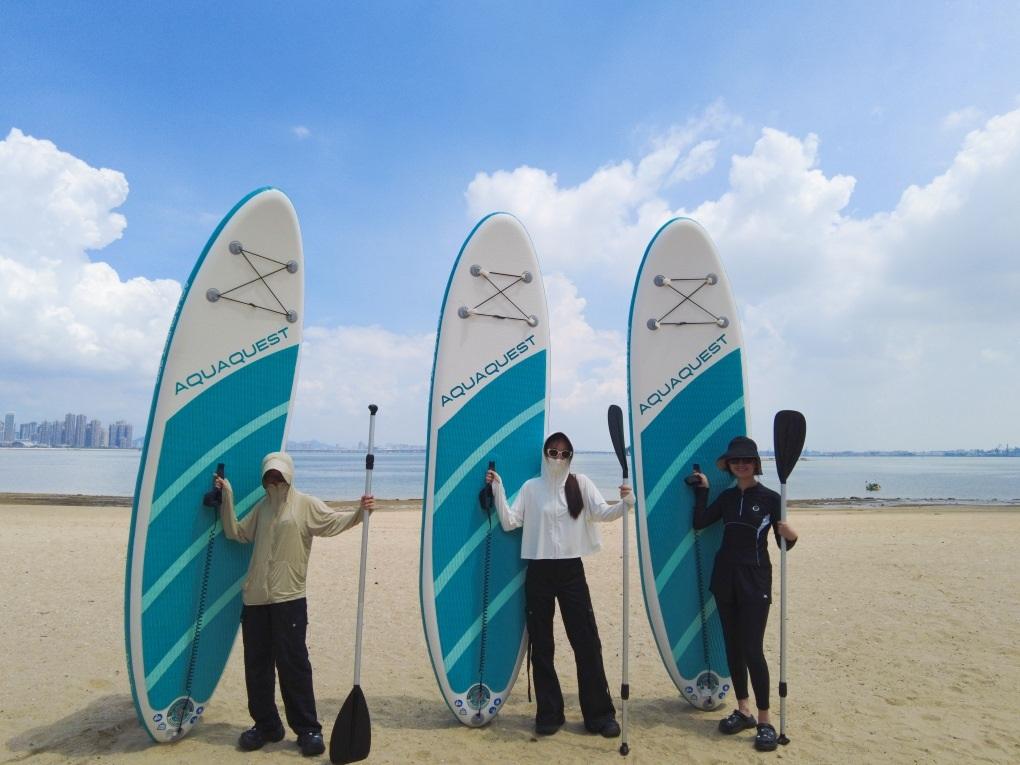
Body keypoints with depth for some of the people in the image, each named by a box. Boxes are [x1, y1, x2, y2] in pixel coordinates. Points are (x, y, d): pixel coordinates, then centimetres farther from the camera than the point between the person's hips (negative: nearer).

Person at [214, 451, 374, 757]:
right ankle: (266, 725, 28)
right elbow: (235, 533, 14)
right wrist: (227, 497, 7)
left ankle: (308, 729, 10)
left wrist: (359, 513, -31)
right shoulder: (261, 508, 14)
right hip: (255, 598, 6)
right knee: (256, 665, 13)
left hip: (289, 599, -6)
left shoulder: (306, 505, -3)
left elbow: (335, 522, -12)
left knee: (293, 665, -2)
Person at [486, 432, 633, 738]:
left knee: (587, 642, 2)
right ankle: (549, 713, 22)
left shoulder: (580, 483, 4)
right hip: (538, 573, 1)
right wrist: (498, 490, -10)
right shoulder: (531, 487, 4)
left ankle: (600, 714, 16)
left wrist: (625, 503, -28)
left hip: (571, 571, 0)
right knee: (541, 646, 8)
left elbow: (602, 513, -9)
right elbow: (509, 522, -1)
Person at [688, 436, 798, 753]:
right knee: (732, 647, 11)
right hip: (725, 579, 5)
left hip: (755, 582, -5)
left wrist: (791, 536, -25)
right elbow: (699, 522, 1)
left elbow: (783, 544, -4)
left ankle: (765, 721, 6)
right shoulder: (726, 497, 8)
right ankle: (743, 711, 25)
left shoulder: (770, 498, -5)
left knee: (752, 650, -7)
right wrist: (702, 489, 0)